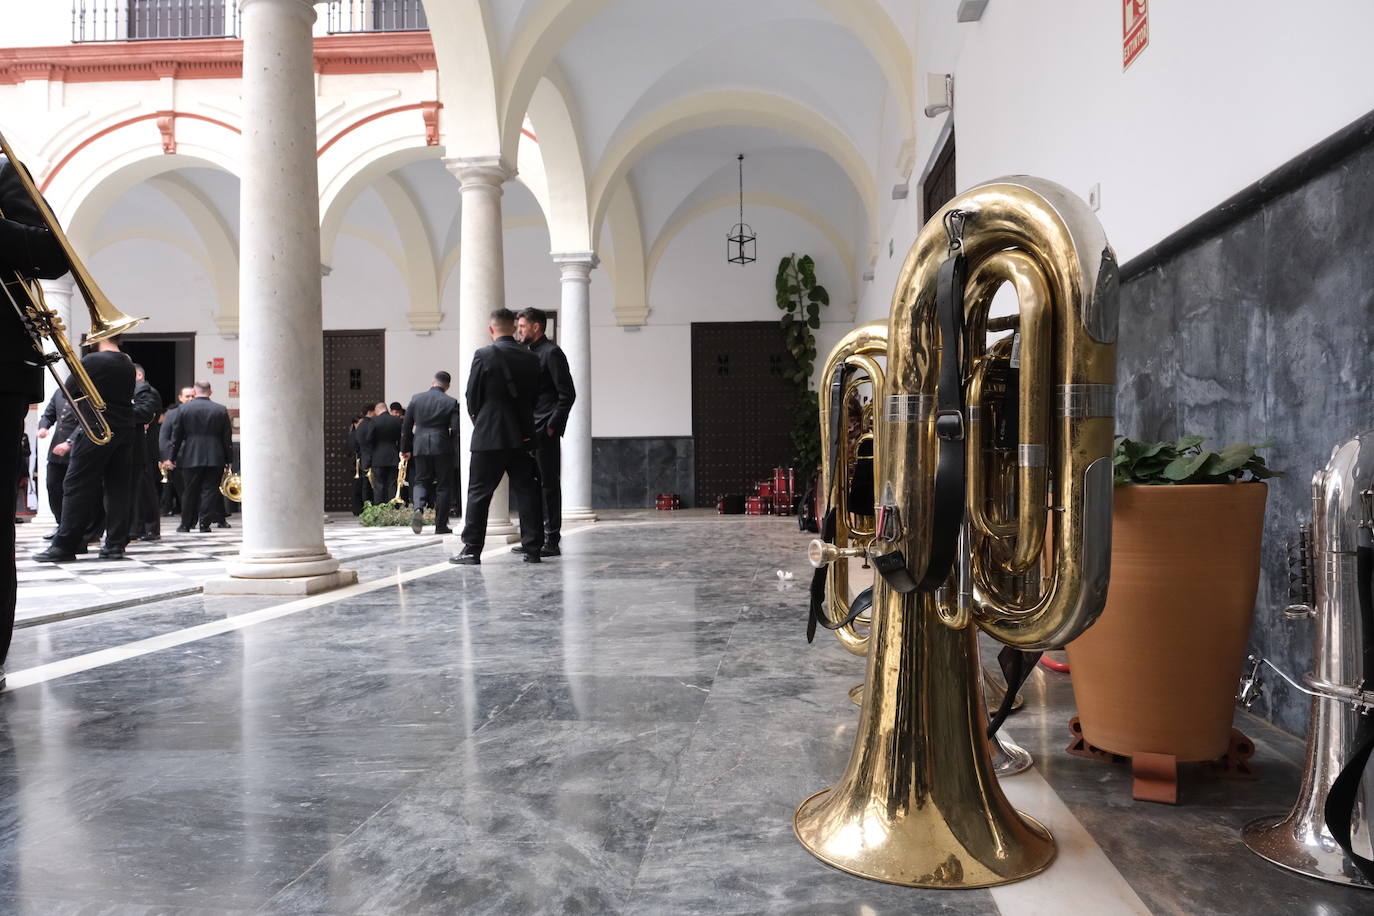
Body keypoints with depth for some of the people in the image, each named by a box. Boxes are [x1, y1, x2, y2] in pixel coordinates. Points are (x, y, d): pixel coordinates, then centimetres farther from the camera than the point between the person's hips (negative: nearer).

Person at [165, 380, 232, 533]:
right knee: (209, 491, 3)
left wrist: (171, 457, 9)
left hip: (190, 457, 1)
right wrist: (228, 460, 7)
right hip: (214, 458, -1)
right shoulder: (221, 410, 0)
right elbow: (227, 437, 2)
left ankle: (186, 524, 18)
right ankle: (204, 524, 0)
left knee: (190, 491, 10)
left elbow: (176, 435, 3)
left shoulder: (183, 409, 1)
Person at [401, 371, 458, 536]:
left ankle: (418, 508, -16)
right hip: (442, 448, -2)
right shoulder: (451, 402, -3)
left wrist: (405, 449, 15)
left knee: (420, 481, 13)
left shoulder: (416, 399, 4)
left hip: (420, 447, 2)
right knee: (443, 485, 6)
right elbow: (455, 429, -8)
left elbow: (406, 426, 6)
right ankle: (441, 525, 7)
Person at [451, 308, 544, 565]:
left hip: (489, 436, -3)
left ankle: (472, 550, 4)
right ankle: (533, 549, 8)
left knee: (478, 493, 3)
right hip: (522, 437, 4)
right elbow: (534, 397, 9)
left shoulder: (483, 355, -7)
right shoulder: (531, 358, 4)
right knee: (527, 491, 7)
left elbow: (472, 396, -3)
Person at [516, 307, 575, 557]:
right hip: (529, 430, 9)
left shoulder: (552, 352, -8)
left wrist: (552, 426, -16)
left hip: (545, 430, -9)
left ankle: (552, 541, -1)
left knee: (549, 483, -5)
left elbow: (567, 393, -13)